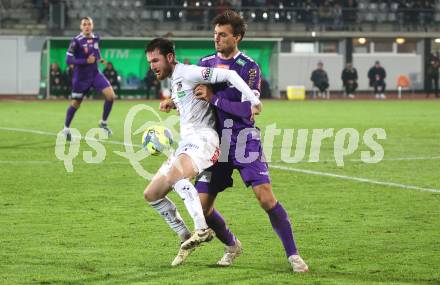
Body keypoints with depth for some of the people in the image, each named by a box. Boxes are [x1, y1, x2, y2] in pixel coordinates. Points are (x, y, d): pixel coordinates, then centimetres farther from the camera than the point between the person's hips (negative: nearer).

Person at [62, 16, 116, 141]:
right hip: (81, 77, -4)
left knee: (110, 95, -13)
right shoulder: (76, 41, -17)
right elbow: (69, 60, -20)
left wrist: (100, 59, 5)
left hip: (95, 74, 4)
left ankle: (103, 123, 5)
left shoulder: (96, 38, 1)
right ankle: (66, 129, 28)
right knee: (75, 104, 8)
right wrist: (86, 61, -26)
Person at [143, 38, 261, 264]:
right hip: (186, 143, 10)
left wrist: (253, 101, -24)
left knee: (176, 174, -39)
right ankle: (186, 239, 13)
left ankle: (203, 229, -43)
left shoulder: (188, 73, -9)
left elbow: (229, 75, -17)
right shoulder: (174, 80, 20)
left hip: (202, 138, -10)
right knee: (151, 194, 10)